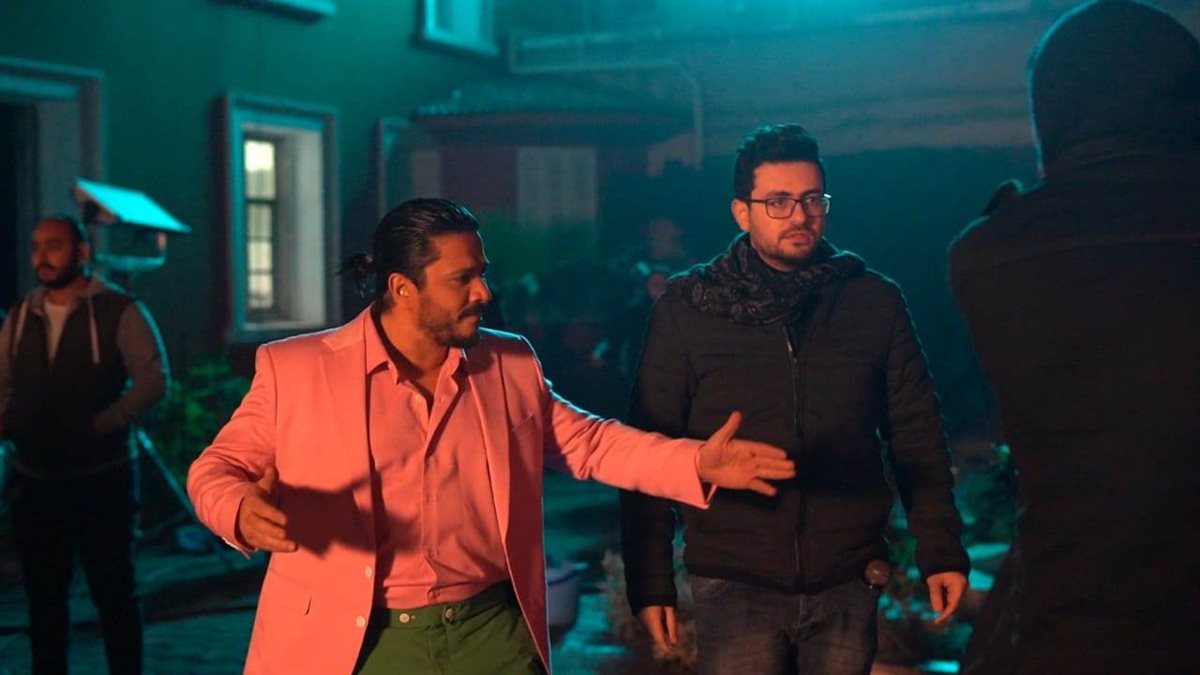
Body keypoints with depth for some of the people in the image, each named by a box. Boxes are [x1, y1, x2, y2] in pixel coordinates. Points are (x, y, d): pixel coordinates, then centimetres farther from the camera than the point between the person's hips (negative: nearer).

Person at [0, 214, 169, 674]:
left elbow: (153, 380, -13)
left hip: (102, 479, -5)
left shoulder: (119, 312, -6)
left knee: (114, 594, 4)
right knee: (44, 597, 12)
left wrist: (100, 425, -20)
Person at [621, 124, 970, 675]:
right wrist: (650, 580, -2)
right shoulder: (687, 310, -2)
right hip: (735, 584, -1)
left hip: (848, 582, 2)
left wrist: (940, 550, 1)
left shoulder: (875, 302, 2)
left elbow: (916, 436, 6)